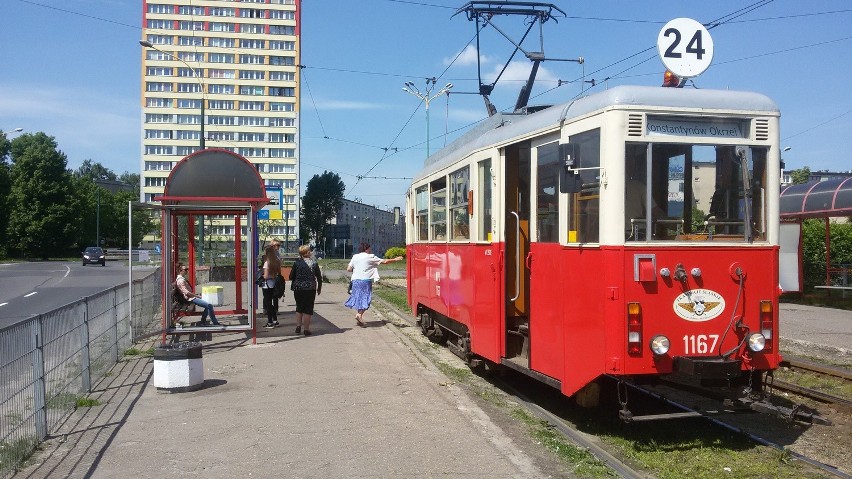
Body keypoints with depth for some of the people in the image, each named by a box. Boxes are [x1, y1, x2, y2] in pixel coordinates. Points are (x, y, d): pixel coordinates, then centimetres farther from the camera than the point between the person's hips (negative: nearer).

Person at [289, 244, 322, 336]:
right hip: (310, 289, -1)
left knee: (299, 308, 18)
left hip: (298, 288, 1)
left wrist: (293, 286, 18)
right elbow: (319, 277, 2)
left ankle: (298, 326, 11)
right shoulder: (314, 263, -3)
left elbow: (291, 276, 0)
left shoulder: (296, 263, -2)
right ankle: (306, 329, 3)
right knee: (308, 309, 4)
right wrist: (319, 288, 14)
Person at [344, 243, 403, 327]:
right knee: (365, 298, -3)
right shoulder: (371, 257, -1)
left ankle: (359, 315, 13)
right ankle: (359, 315, -20)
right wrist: (395, 259, 10)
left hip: (356, 280, 5)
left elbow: (348, 269, 7)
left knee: (359, 298, 13)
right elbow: (384, 261, 1)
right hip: (366, 280, -5)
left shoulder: (355, 257, 10)